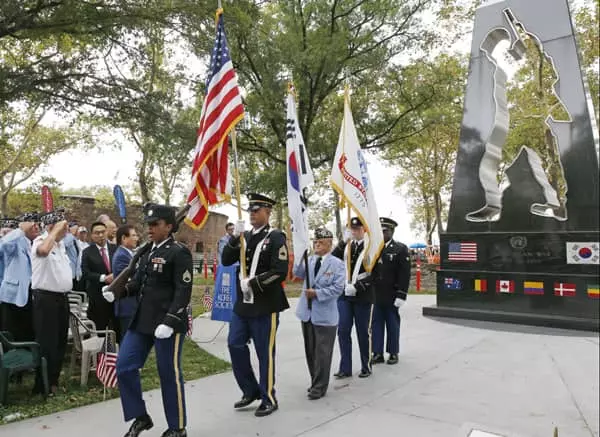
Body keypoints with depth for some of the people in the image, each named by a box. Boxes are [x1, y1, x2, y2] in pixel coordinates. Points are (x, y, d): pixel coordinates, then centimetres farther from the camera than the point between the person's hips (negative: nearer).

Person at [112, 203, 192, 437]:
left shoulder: (179, 252, -12)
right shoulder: (146, 252, 12)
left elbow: (183, 291, -18)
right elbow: (138, 282, 16)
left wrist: (170, 322, -25)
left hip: (168, 323, -8)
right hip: (142, 320, 8)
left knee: (169, 375, 3)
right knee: (124, 366, 8)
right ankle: (140, 417, 28)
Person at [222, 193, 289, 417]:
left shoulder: (276, 237, -10)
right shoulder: (245, 236, 10)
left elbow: (280, 272, -17)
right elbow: (226, 260, 4)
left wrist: (253, 283, -17)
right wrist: (235, 237, -9)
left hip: (265, 305, -6)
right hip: (243, 302, 7)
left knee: (265, 352, 4)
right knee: (235, 345, 9)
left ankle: (268, 399, 21)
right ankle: (250, 390, 28)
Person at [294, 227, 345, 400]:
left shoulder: (337, 264, -7)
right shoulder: (309, 260, 8)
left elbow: (338, 288, -14)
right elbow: (298, 273, -5)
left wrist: (317, 293, -18)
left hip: (325, 315, -5)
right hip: (307, 312, 5)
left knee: (322, 352, 2)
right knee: (310, 351, 15)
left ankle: (319, 387, 14)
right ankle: (316, 382, 30)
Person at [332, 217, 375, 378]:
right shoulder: (345, 246, 9)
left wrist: (357, 287, -19)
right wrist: (341, 245, -12)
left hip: (363, 297, -4)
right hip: (344, 295, 4)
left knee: (363, 332, 7)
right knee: (343, 331, 4)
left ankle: (366, 367, 23)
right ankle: (345, 368, 15)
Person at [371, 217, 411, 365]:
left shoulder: (401, 249, -3)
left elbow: (405, 274, -8)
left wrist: (401, 295, -14)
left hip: (391, 296, -3)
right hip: (376, 295, 3)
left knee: (392, 324, 8)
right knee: (377, 324, 8)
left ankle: (393, 353, 21)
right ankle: (378, 353, 18)